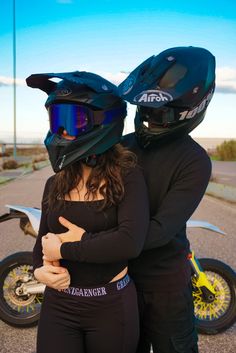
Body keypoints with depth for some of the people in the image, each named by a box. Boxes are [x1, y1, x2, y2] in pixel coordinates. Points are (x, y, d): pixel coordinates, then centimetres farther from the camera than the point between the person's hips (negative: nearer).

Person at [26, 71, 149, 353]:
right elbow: (43, 239, 10)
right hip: (57, 305, 4)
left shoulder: (127, 177, -13)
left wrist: (64, 248, -19)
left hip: (111, 307, -3)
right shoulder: (55, 184, 3)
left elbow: (131, 242, -26)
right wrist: (40, 268, -11)